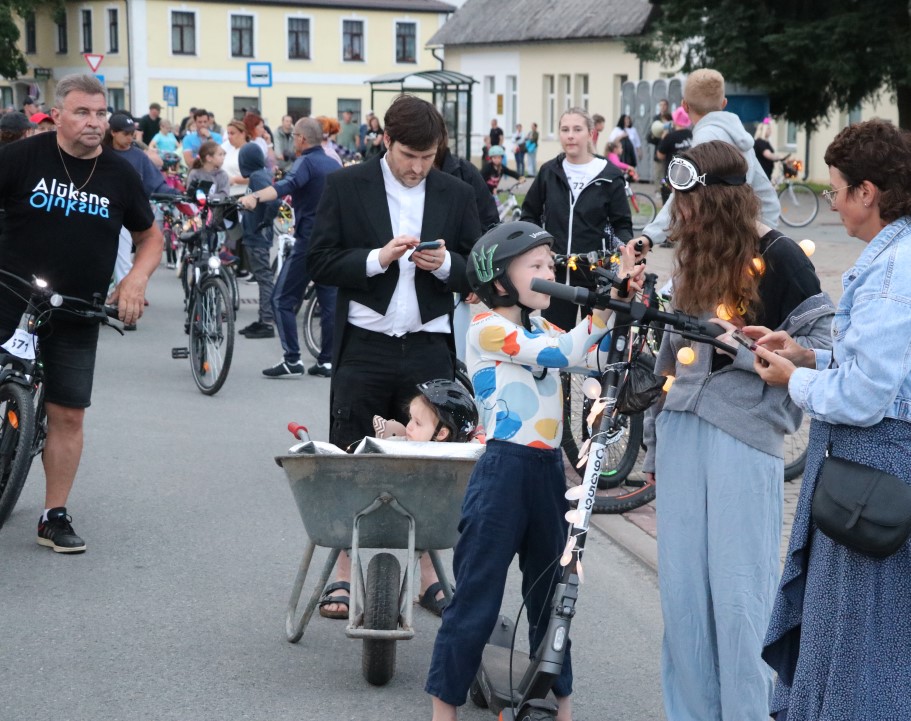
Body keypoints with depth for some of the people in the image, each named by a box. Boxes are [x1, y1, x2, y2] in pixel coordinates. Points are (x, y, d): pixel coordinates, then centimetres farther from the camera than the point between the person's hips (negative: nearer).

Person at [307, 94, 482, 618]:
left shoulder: (456, 195, 8)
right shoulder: (347, 187, 2)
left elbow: (478, 272, 10)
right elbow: (321, 262, -2)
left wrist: (446, 263, -11)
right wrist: (377, 258, -17)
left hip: (430, 349, 2)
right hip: (364, 348, -1)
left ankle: (427, 570, 15)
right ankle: (345, 572, 10)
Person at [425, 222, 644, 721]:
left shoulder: (539, 329, 13)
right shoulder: (487, 329, -11)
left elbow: (599, 356, 7)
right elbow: (560, 353, -22)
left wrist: (622, 299, -5)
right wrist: (610, 301, -24)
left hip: (548, 473, 8)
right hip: (504, 471, -8)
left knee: (550, 594, 15)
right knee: (476, 600, -2)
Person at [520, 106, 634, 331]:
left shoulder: (609, 176, -1)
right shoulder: (549, 172, 6)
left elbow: (622, 224, 1)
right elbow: (530, 214, 16)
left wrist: (622, 246, -19)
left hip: (596, 276, -2)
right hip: (555, 273, 2)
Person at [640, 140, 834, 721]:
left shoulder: (778, 256, -4)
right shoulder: (694, 259, 16)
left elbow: (823, 338, -6)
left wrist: (754, 352, -19)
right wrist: (655, 443, 21)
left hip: (745, 434, -6)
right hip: (682, 429, 6)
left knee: (737, 591, -5)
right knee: (681, 587, 6)